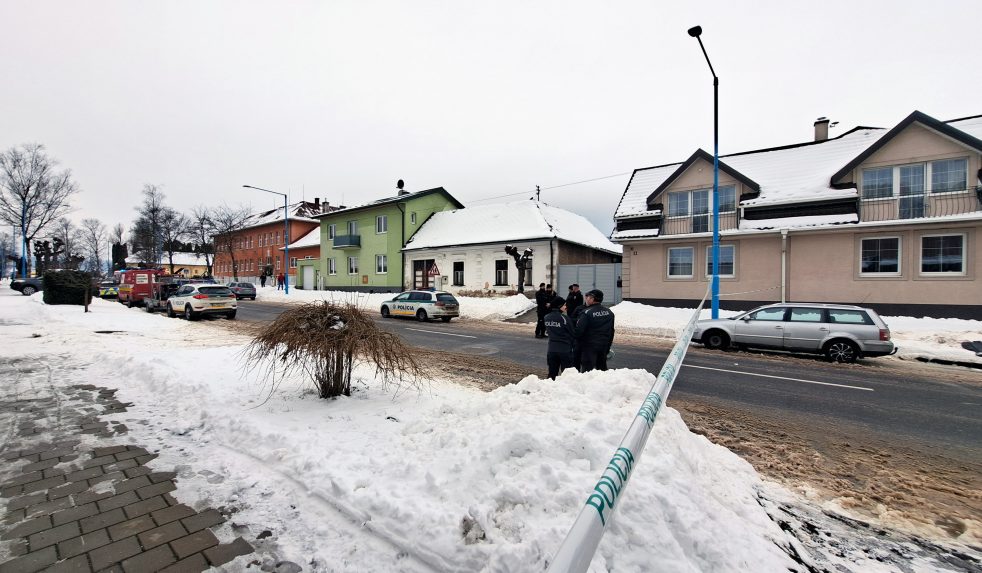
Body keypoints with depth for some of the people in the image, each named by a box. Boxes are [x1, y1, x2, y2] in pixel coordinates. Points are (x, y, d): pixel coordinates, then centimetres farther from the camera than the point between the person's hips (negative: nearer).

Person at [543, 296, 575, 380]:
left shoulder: (547, 318, 1)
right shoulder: (564, 318, -15)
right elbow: (572, 334, -6)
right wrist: (572, 346, 8)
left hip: (551, 350, 5)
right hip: (565, 350, -5)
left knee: (552, 374, 14)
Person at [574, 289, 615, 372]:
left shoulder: (587, 312, -17)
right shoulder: (609, 312, 6)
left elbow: (579, 330, -19)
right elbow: (611, 331, 13)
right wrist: (608, 347, 20)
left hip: (589, 346, -7)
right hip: (604, 346, 7)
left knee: (587, 369, -2)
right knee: (602, 367, 19)